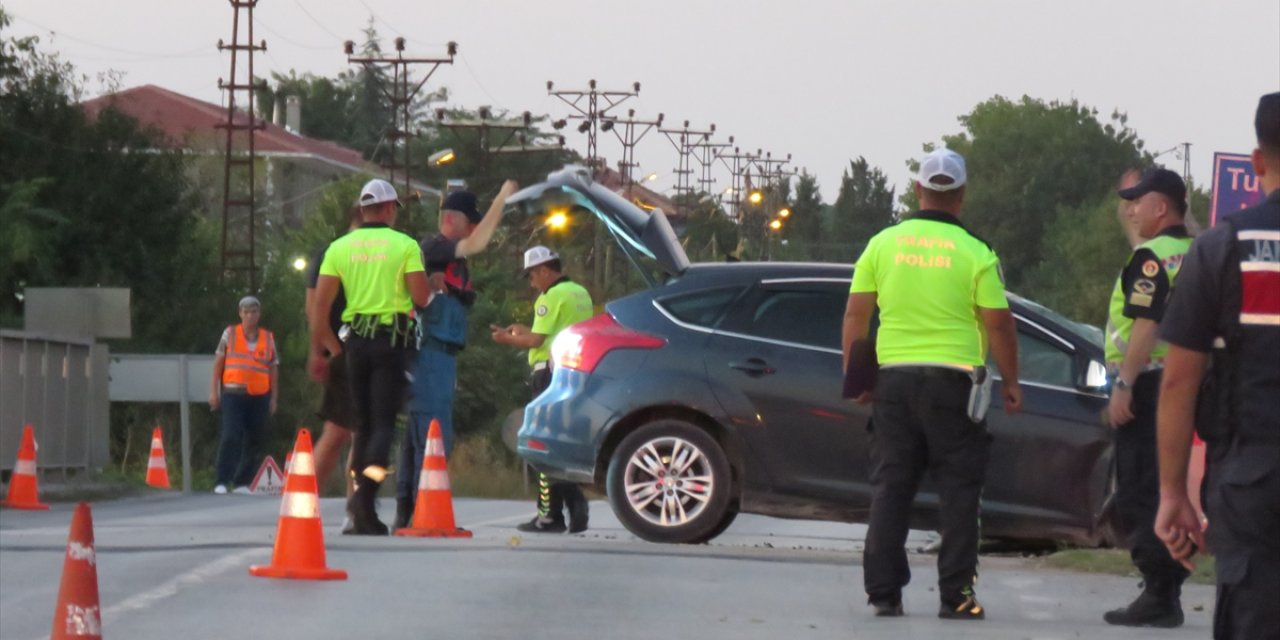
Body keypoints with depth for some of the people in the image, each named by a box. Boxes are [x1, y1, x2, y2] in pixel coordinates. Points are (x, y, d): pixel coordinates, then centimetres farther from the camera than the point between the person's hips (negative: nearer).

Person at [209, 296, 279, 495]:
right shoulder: (230, 334, 5)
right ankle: (221, 482, -15)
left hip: (259, 397, 3)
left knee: (253, 441, 5)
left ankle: (242, 482, 12)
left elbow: (274, 369, 11)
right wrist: (214, 391, 1)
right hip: (233, 394, -3)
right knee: (231, 437, -14)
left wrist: (273, 398, 6)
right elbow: (218, 362, 6)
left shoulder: (268, 338, 9)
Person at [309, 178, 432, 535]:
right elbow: (421, 298, -9)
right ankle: (365, 492, -27)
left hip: (356, 340, 3)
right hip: (393, 341, -3)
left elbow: (320, 304, 2)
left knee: (362, 422, 11)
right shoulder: (405, 245, -3)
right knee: (384, 422, -4)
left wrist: (318, 350, 8)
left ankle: (363, 517, 10)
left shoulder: (340, 247, 6)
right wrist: (432, 295, 14)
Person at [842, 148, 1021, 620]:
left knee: (890, 488, 8)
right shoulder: (975, 253, -6)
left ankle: (884, 591, 5)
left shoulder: (883, 244, 3)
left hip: (894, 377, 3)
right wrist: (1011, 383, 6)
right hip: (953, 380, -3)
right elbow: (999, 324, -5)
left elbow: (856, 315, 5)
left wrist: (855, 376, 14)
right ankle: (956, 595, -1)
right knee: (958, 490, 3)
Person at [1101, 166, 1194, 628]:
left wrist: (1123, 386, -21)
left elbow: (1145, 326, -21)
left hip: (1150, 383, -9)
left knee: (1139, 494, -8)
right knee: (1167, 493, 13)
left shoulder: (1152, 256, -13)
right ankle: (1168, 594, 13)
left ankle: (1157, 595, -12)